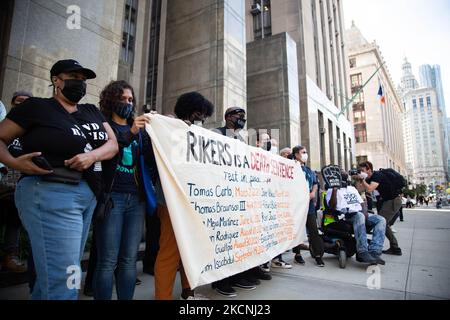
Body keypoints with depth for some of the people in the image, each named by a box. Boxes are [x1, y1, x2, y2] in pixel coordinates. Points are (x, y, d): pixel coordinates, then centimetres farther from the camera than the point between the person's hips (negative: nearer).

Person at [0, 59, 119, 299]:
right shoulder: (36, 107, 1)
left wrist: (92, 155, -10)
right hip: (51, 194, -6)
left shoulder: (92, 112, 16)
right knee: (63, 279, -7)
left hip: (88, 197, 6)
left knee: (53, 272, 17)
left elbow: (113, 144, 9)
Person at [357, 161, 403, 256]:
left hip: (394, 201, -10)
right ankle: (395, 248, 19)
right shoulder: (370, 178, 8)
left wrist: (363, 179, -23)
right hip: (388, 200, 10)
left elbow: (369, 189, -33)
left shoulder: (377, 175, -19)